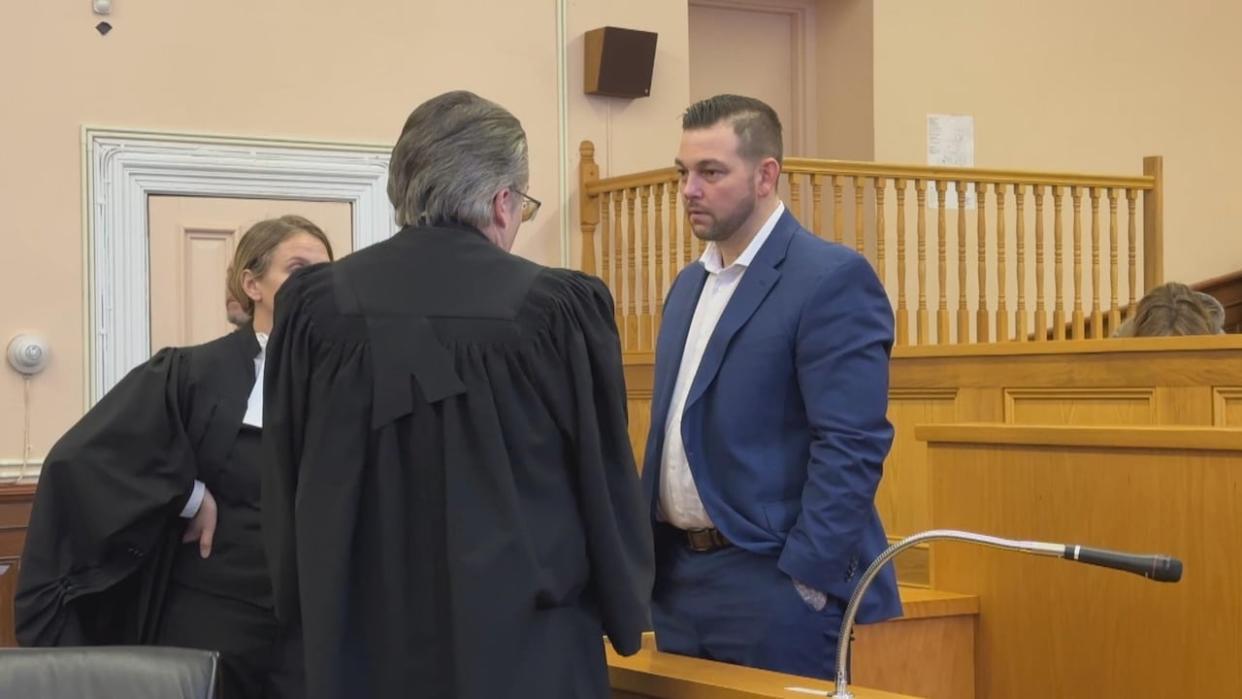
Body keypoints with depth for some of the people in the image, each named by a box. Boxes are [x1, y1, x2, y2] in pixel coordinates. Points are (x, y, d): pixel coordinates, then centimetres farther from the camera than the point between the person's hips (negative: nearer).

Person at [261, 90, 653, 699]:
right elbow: (604, 479, -3)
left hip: (363, 633, 3)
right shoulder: (558, 307, -11)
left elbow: (284, 482, 6)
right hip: (523, 636, -2)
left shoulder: (316, 304, -4)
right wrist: (623, 613, 13)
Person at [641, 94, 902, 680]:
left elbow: (852, 445, -17)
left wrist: (808, 582, -19)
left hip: (771, 584, -7)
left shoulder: (831, 279, -11)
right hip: (676, 577, 8)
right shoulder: (689, 285, 15)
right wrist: (650, 557, 13)